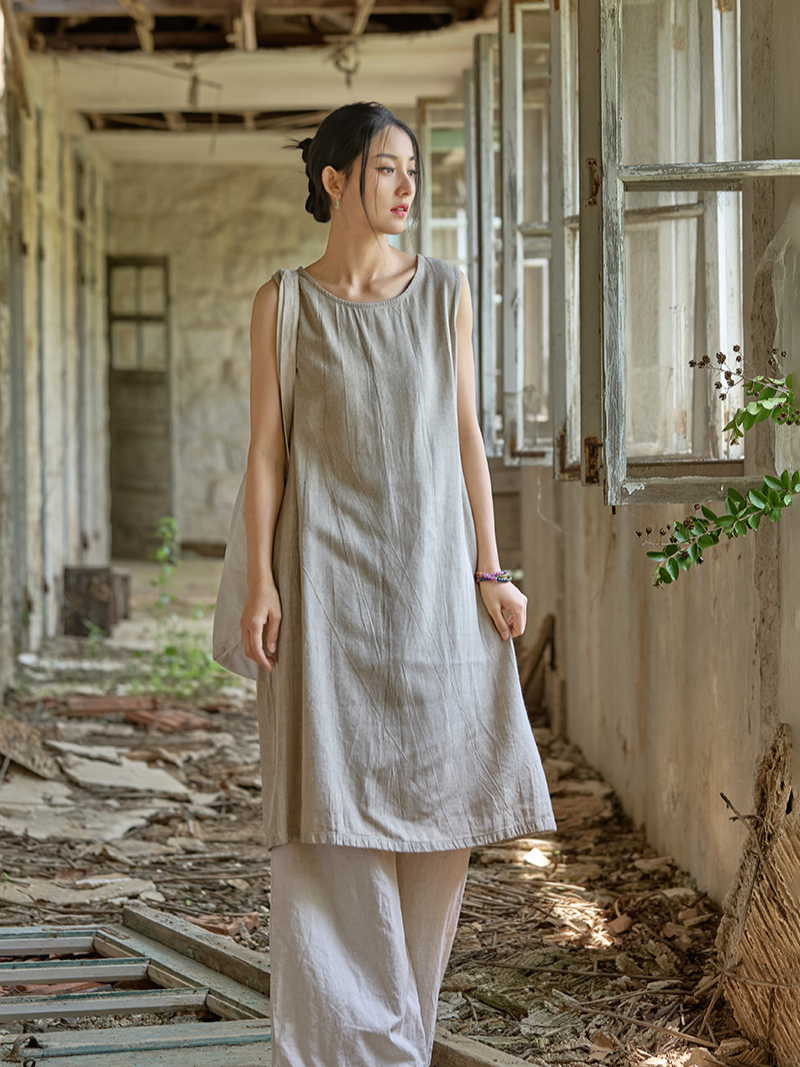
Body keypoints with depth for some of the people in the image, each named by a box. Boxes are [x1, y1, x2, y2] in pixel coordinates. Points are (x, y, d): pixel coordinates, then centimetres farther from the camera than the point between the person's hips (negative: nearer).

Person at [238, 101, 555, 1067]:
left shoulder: (444, 293, 7)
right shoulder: (283, 304, 2)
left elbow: (465, 434, 7)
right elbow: (266, 450, 1)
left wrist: (490, 571, 0)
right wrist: (262, 581, -7)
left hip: (431, 571, 2)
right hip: (328, 576, -2)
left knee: (442, 797, 3)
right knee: (334, 807, -4)